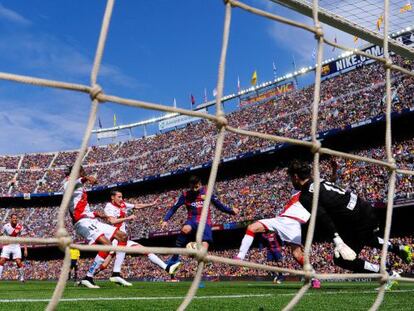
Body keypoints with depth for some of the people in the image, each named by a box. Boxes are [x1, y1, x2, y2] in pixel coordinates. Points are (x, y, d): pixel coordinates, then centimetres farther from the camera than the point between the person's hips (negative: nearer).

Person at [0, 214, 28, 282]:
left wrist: (25, 249, -8)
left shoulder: (20, 227, -7)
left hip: (16, 246, -1)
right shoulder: (6, 226, -6)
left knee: (19, 262, -11)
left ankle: (22, 278, 4)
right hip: (7, 246, 1)